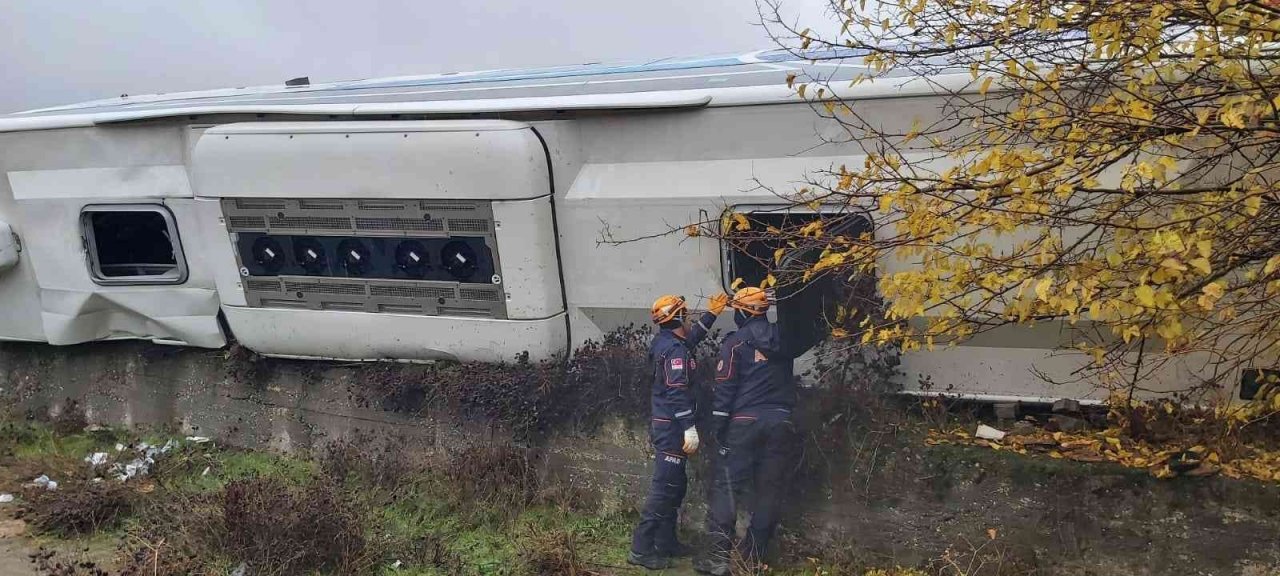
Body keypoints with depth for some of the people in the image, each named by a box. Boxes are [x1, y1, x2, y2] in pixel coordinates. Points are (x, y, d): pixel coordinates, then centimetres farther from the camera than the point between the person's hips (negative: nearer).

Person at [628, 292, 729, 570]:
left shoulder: (665, 343, 13)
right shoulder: (674, 348, -18)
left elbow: (693, 336, 35)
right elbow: (677, 391, -25)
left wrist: (712, 313, 35)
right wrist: (690, 428, -26)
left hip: (666, 425, 11)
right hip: (672, 427, -11)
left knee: (675, 485, 17)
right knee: (665, 487, -9)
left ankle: (665, 542, 24)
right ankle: (641, 549, -8)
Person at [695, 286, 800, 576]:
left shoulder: (736, 342, -6)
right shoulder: (783, 340, 8)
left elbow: (725, 388, -8)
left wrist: (718, 427, -5)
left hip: (745, 421, -4)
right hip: (780, 422, 4)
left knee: (727, 486, 0)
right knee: (770, 489, 8)